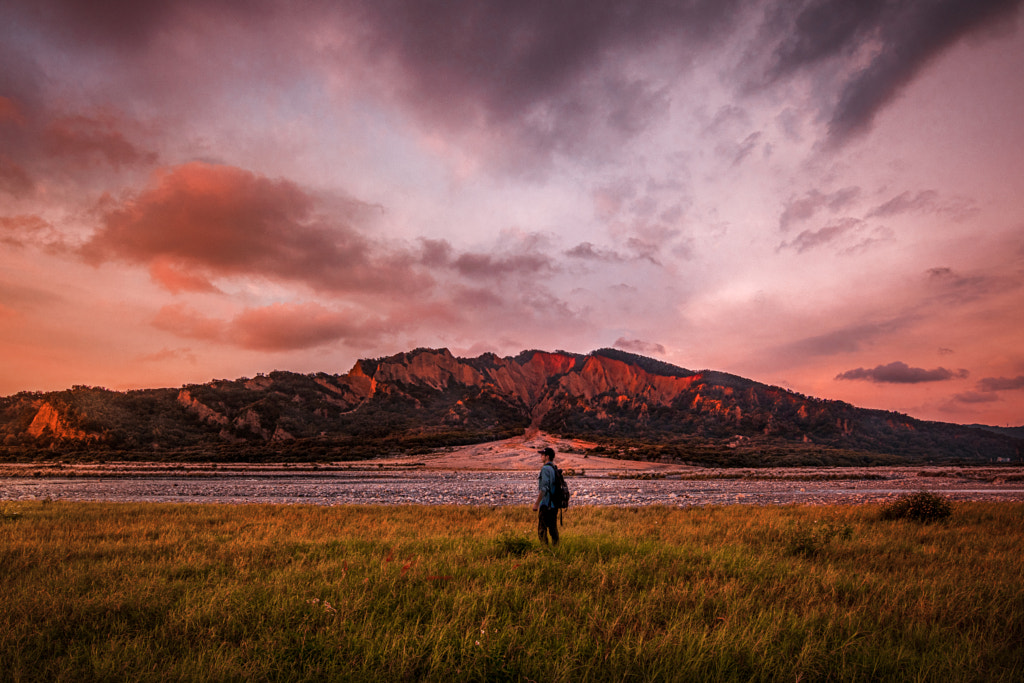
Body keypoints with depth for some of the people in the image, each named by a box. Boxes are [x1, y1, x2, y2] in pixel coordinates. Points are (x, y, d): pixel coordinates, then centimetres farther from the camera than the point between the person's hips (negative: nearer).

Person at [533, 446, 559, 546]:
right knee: (553, 528, 12)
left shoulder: (545, 469, -13)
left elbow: (544, 488, -21)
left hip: (546, 504, -8)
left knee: (542, 528, -3)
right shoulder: (555, 469, 12)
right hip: (554, 504, 8)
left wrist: (536, 503, -17)